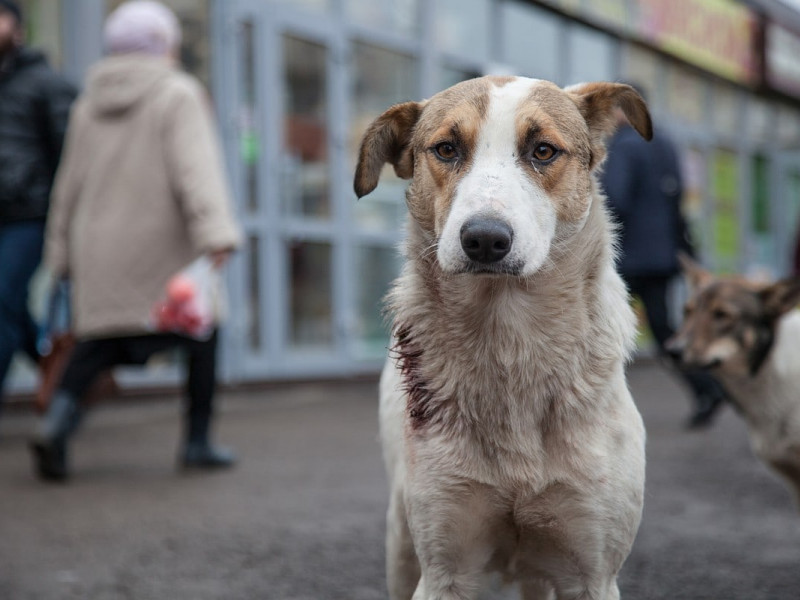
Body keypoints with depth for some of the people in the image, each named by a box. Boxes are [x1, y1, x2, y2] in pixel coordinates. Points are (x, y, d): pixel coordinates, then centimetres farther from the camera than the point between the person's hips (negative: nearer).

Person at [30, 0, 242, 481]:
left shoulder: (90, 104, 14)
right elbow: (195, 168, -18)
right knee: (200, 333, 12)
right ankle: (198, 441, 12)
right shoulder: (178, 95, -3)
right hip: (165, 250, -5)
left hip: (100, 252, 5)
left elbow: (71, 184, 16)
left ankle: (58, 423, -16)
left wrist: (62, 254, 21)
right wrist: (216, 233, -27)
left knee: (99, 342, 7)